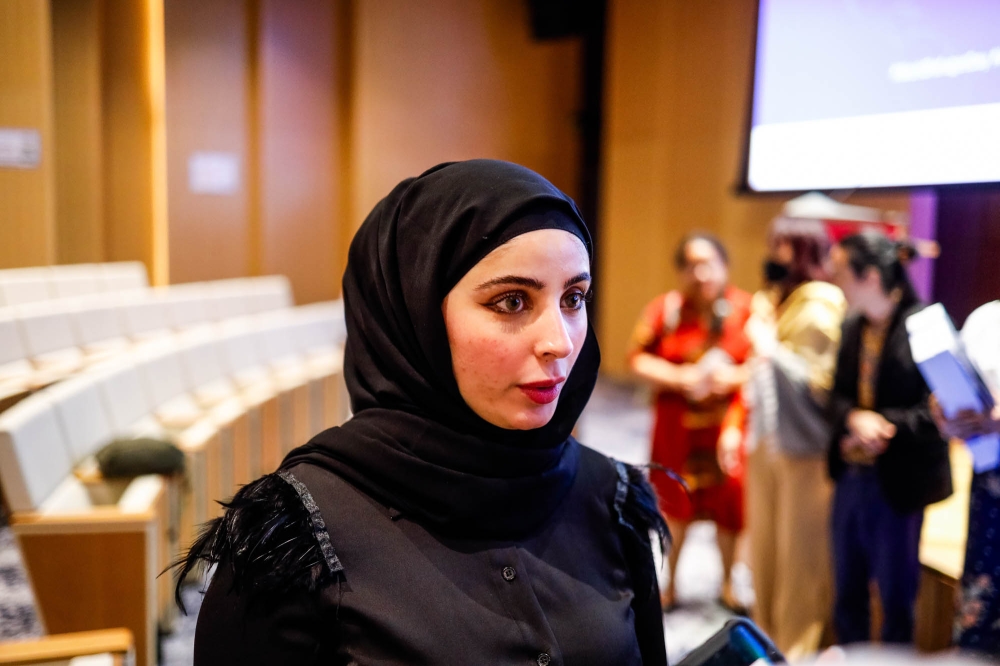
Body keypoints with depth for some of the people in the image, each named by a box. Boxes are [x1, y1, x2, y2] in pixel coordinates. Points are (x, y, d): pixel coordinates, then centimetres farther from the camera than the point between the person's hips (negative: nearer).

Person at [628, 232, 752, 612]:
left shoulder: (746, 308, -4)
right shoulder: (666, 308, 0)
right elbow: (637, 358, -3)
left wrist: (735, 377, -17)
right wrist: (678, 377, -14)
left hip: (730, 420, -1)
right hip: (677, 421, 1)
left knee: (729, 503, 2)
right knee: (673, 500, 10)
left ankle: (728, 583, 25)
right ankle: (668, 584, 28)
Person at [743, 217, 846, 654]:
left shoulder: (821, 309, -12)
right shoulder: (772, 300, 10)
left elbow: (819, 381, -19)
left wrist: (769, 345, -18)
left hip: (803, 447, -7)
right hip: (766, 442, 8)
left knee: (800, 552, 4)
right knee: (765, 547, 16)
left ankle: (799, 644, 19)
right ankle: (768, 637, 31)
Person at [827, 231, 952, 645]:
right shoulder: (852, 327, 5)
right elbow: (838, 396, 5)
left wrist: (884, 425, -23)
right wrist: (856, 418, -15)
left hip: (899, 482, -6)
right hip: (851, 475, 6)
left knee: (895, 593, 10)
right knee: (847, 589, 18)